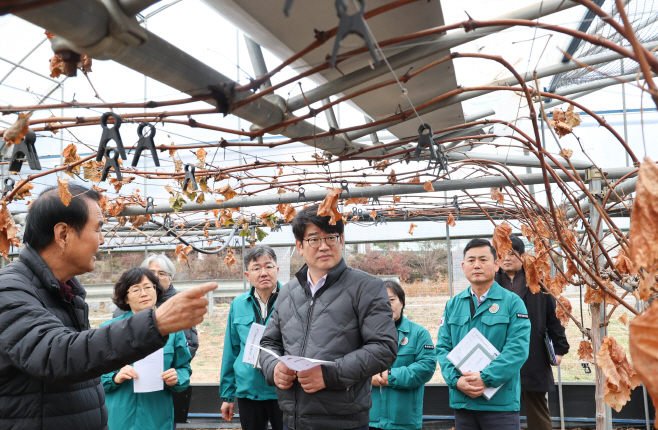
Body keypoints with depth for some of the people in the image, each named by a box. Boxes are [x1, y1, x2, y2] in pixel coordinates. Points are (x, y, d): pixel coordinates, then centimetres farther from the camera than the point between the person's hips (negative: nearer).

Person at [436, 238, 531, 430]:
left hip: (501, 402, -3)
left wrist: (485, 378, -20)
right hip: (461, 401, 4)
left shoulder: (512, 302, -3)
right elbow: (443, 347, 5)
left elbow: (517, 349, -12)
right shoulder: (453, 305, 9)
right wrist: (456, 380, -11)